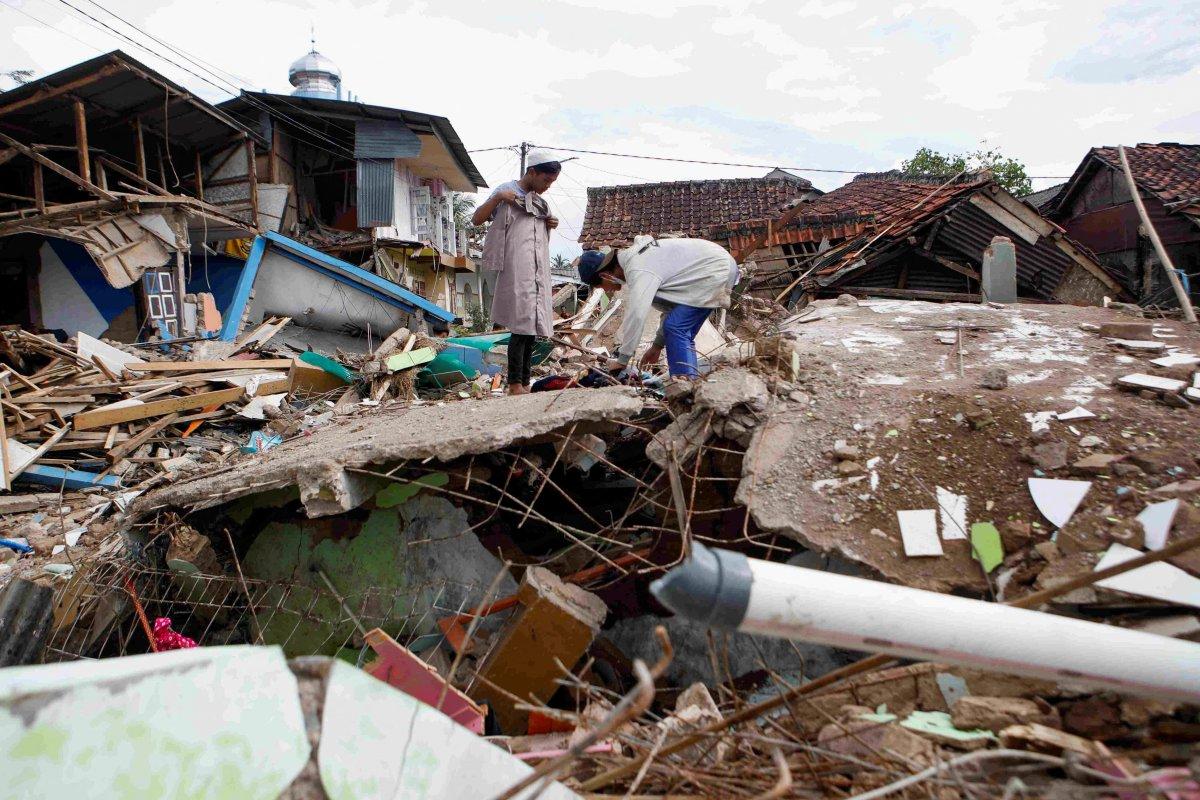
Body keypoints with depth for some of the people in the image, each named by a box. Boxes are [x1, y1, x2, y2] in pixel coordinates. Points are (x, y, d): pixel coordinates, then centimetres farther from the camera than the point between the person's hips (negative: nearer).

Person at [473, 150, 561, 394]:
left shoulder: (540, 201, 21)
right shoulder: (507, 191, 1)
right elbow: (476, 220, -1)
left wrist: (550, 225, 10)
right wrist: (497, 198, -14)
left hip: (539, 271, 7)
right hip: (516, 269, -7)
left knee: (532, 327, 5)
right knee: (521, 325, -12)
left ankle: (525, 383, 9)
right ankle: (515, 384, -8)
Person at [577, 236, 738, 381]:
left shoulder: (640, 272, -22)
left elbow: (635, 317, -30)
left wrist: (622, 361, -21)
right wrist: (658, 344, 18)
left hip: (718, 272, -10)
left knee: (675, 327, -16)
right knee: (681, 332, 13)